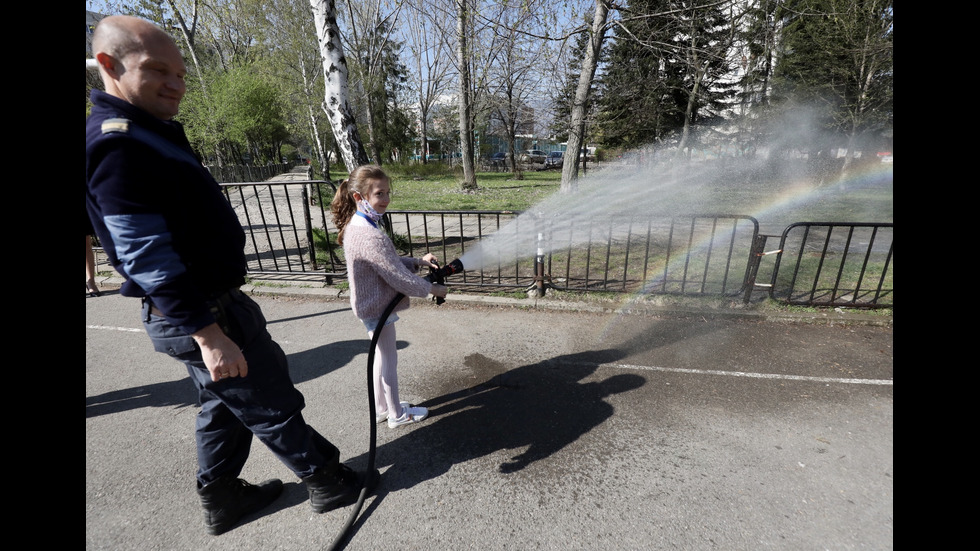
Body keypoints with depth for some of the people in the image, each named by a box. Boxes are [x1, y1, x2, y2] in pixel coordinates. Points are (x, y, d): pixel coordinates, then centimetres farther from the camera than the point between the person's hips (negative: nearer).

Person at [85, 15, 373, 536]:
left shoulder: (152, 132, 13)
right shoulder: (117, 141, -19)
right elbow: (146, 257, -24)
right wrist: (209, 336, -26)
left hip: (206, 304, 10)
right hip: (201, 316, -10)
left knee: (225, 405, 22)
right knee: (272, 406, 4)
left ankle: (222, 498, 40)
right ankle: (328, 482, 24)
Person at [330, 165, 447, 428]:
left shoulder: (355, 226, 4)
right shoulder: (371, 236, -29)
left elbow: (388, 262, 11)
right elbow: (398, 278, -27)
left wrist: (418, 261, 2)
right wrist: (431, 289, -14)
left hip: (371, 305, 10)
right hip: (378, 308, -10)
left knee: (382, 356, 23)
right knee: (389, 361, 9)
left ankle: (382, 407, 42)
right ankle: (397, 414, 31)